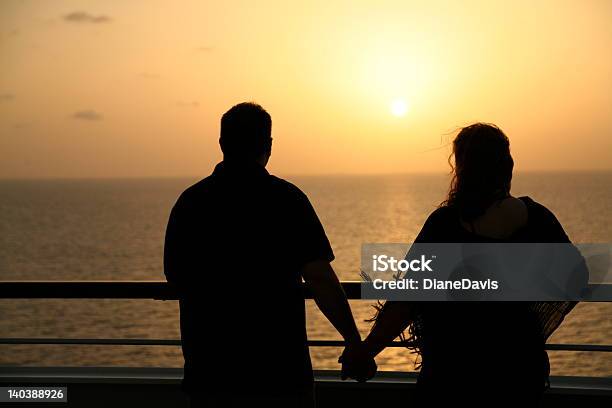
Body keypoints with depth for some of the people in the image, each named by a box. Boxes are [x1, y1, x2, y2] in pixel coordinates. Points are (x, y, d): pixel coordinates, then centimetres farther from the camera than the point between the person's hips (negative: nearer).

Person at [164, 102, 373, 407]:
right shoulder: (286, 198, -9)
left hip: (208, 368, 3)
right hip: (279, 369, -3)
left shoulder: (189, 201, 2)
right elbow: (320, 279, -15)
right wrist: (354, 343, -9)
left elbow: (175, 277, 12)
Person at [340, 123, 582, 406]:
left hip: (454, 369, -3)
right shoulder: (537, 218, -5)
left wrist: (365, 352, -7)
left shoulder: (444, 223, -14)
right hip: (520, 365, 3)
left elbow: (407, 300, -16)